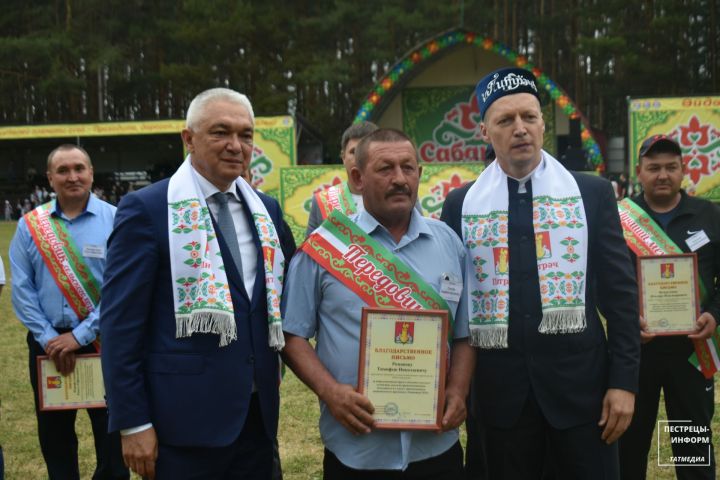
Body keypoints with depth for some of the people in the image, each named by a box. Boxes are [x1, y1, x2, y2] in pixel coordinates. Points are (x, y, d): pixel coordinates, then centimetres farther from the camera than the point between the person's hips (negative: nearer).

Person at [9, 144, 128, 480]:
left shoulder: (114, 220, -6)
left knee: (111, 434, 7)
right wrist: (48, 338, -8)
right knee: (53, 436, 16)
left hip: (102, 342, -2)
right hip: (48, 344, 3)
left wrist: (81, 335, -14)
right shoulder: (29, 225, 3)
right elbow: (22, 289, 1)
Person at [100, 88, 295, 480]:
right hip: (184, 416, -5)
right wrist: (132, 422, -12)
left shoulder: (267, 210, 9)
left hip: (258, 412, 6)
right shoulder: (146, 209, -8)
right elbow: (120, 323, -10)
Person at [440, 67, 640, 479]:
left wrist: (624, 380, -5)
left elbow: (620, 292, 0)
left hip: (580, 379, 0)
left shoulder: (592, 193, 1)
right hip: (499, 386, 1)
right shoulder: (461, 204, 3)